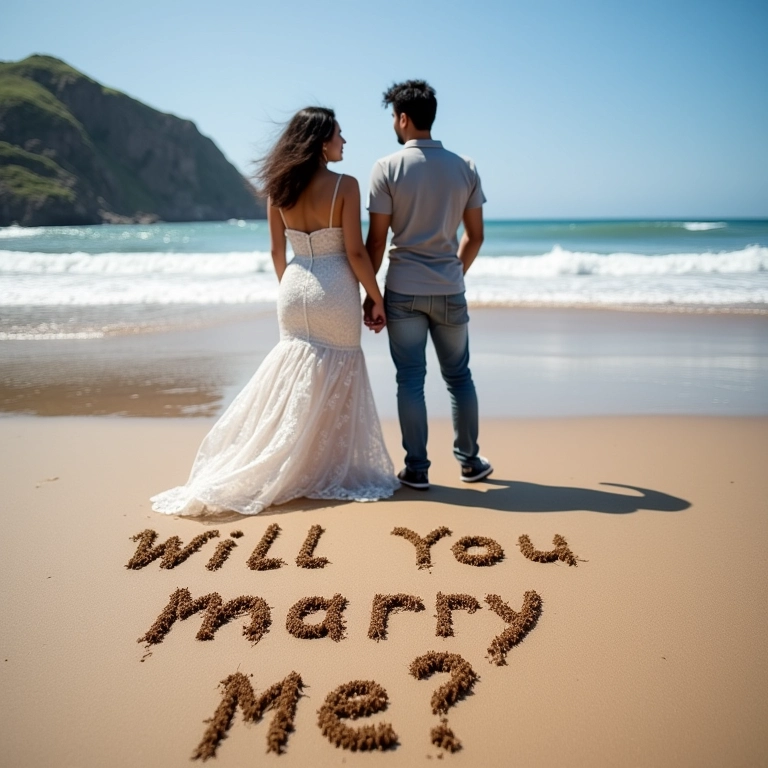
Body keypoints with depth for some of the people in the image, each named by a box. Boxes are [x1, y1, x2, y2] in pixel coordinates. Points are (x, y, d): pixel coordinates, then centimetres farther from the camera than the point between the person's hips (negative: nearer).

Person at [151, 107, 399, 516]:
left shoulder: (279, 188, 4)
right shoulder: (345, 186, -11)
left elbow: (277, 252, 9)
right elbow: (355, 252, -12)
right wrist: (377, 299, -3)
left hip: (294, 289, 5)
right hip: (334, 291, -5)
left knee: (293, 380, 14)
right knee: (334, 385, 6)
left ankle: (296, 472, 17)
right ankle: (329, 474, 15)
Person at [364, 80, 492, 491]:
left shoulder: (388, 167, -7)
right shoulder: (465, 167, 3)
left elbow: (376, 240, -7)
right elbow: (475, 236, 7)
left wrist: (369, 295, 0)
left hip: (403, 291, -2)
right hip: (450, 291, 3)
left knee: (410, 379, 4)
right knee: (458, 376, 15)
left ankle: (417, 469, 9)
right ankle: (470, 461, 23)